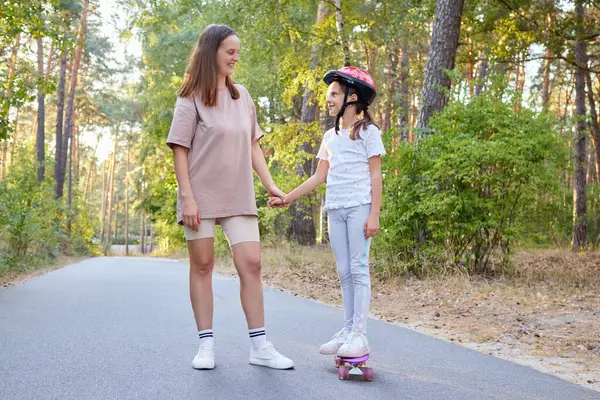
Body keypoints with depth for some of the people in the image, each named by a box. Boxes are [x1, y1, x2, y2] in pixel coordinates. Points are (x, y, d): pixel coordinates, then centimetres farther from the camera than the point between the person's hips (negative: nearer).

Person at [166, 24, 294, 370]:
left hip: (238, 196, 4)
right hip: (202, 194, -4)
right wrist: (187, 196, -14)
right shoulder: (191, 98, -3)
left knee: (251, 264, -3)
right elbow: (180, 149, -6)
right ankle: (206, 345, 12)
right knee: (202, 265, 3)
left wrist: (270, 185, 7)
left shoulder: (242, 96, 11)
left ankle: (260, 347, 2)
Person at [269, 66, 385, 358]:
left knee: (358, 269, -7)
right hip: (335, 209, 6)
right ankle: (347, 330, 14)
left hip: (359, 206, -6)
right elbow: (319, 177, 16)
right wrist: (287, 198, 10)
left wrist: (374, 214, -13)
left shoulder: (367, 131, -1)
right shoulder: (330, 136, 17)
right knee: (344, 272, 8)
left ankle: (359, 334, -4)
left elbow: (375, 175, -6)